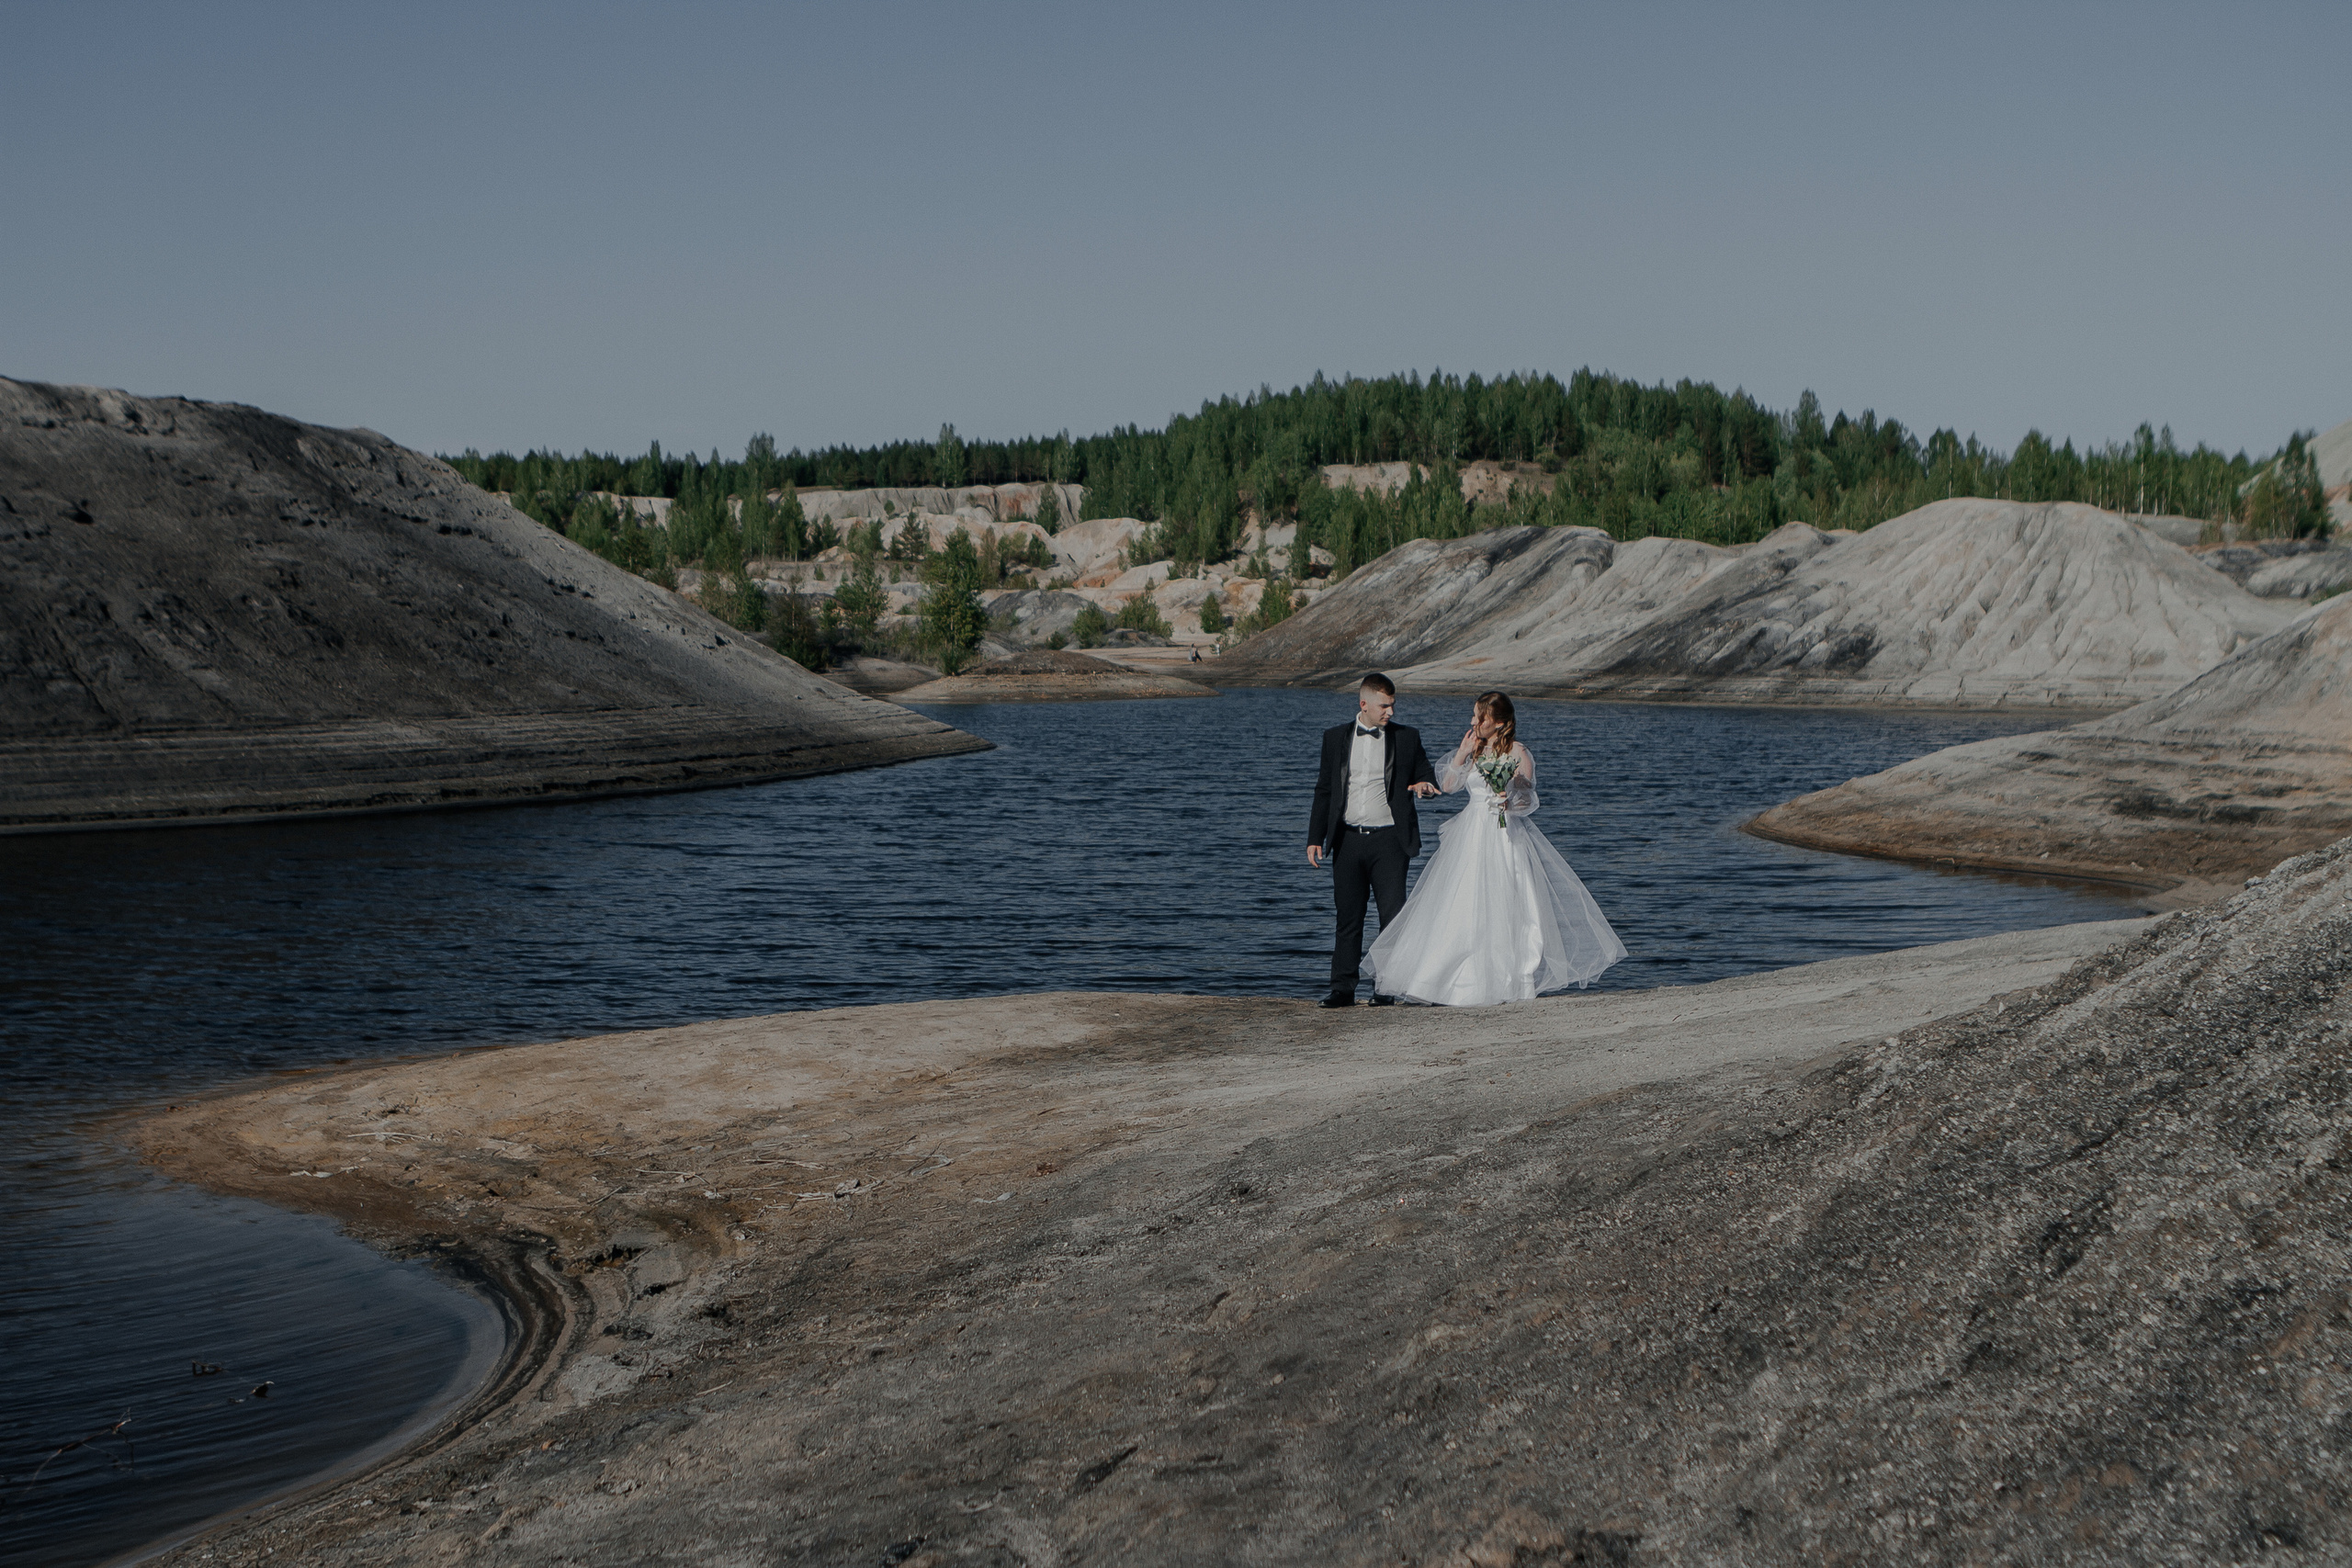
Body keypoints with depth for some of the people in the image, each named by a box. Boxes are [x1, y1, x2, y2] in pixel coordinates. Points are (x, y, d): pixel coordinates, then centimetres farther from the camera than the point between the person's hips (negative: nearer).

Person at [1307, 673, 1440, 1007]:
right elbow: (1324, 789, 12)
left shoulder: (1407, 738, 4)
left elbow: (1427, 777, 11)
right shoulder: (1335, 738, 8)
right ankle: (1343, 989, 10)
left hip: (1389, 841, -1)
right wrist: (1315, 838, 7)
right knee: (1348, 917, 5)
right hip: (1348, 840, 2)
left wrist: (1425, 785, -15)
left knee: (1393, 916, -4)